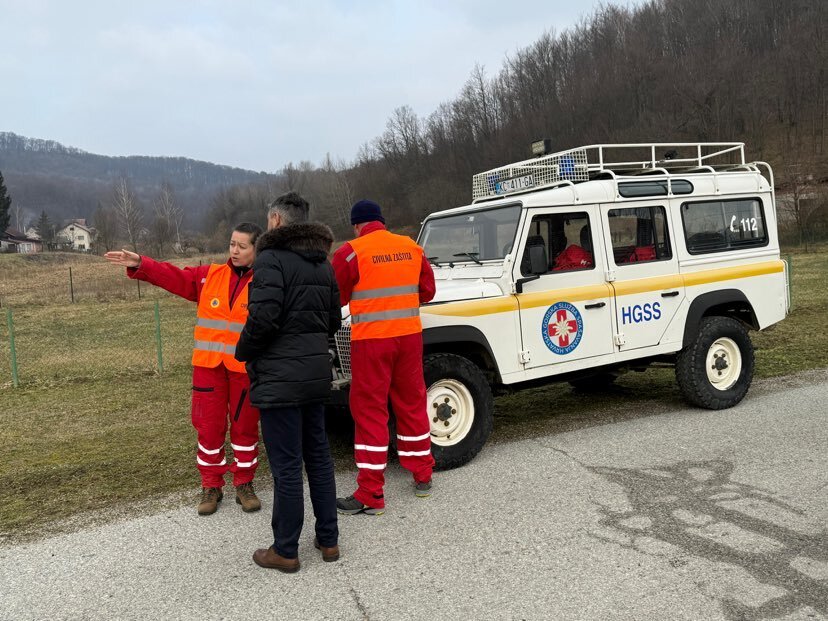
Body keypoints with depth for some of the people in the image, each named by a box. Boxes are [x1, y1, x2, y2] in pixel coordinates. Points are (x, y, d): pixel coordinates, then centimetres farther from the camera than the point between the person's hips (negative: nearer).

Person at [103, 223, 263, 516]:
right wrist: (139, 264, -14)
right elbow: (174, 276, 0)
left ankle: (244, 484, 25)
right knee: (209, 427, 8)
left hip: (245, 369, -2)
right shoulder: (210, 275, 6)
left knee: (245, 426, 9)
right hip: (209, 366, 3)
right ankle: (211, 486, 23)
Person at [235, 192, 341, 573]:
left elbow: (263, 318, -22)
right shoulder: (322, 263, 13)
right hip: (316, 372, 8)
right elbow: (333, 320, 16)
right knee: (318, 456, 16)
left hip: (279, 377, -8)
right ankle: (328, 540, 25)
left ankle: (284, 551, 13)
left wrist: (243, 353, -5)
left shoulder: (272, 259, -12)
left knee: (286, 465, 0)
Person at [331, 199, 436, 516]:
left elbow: (336, 298, -2)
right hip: (409, 335, 5)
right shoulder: (412, 247, 6)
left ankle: (370, 496, 6)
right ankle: (422, 477, 29)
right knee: (412, 403, 17)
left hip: (371, 340, -5)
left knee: (369, 410, 2)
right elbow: (427, 290, 12)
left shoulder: (350, 252, -9)